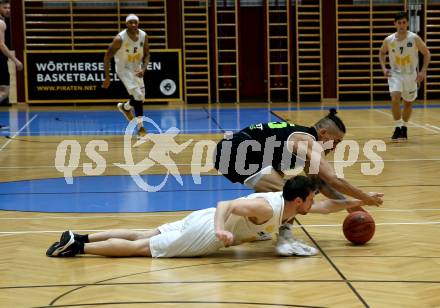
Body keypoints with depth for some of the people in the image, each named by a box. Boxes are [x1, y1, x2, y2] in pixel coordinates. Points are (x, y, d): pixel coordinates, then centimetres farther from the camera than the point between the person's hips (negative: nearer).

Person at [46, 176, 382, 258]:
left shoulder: (285, 201, 4)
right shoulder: (268, 208, -24)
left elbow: (322, 207, 21)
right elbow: (224, 205, -30)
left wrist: (351, 202, 19)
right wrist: (220, 229, -46)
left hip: (207, 225, 8)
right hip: (204, 232, -8)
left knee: (142, 236, 13)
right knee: (138, 248, -4)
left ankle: (80, 238, 15)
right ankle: (76, 247, -3)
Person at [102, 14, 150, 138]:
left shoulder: (143, 36, -12)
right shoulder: (120, 39, -26)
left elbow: (147, 54, 2)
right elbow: (107, 57, -18)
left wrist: (143, 69, -16)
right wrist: (107, 78, -19)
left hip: (136, 68, 6)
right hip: (123, 68, -6)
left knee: (140, 98, 13)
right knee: (138, 96, -21)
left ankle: (125, 107, 46)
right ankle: (140, 127, -6)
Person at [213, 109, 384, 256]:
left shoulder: (302, 137, 18)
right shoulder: (310, 143, -11)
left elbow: (319, 181, 25)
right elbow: (333, 180, -17)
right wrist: (365, 198, -7)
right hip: (236, 153, -11)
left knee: (271, 186, 32)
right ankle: (286, 240, -23)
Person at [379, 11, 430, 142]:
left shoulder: (414, 38, -15)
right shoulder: (388, 40, -10)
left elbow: (427, 53, -5)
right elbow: (381, 53, 11)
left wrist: (423, 71, -13)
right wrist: (384, 68, -3)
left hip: (411, 75, 0)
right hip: (395, 74, 0)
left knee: (408, 102, 12)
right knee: (395, 98, -22)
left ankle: (404, 128, 32)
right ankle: (398, 127, -11)